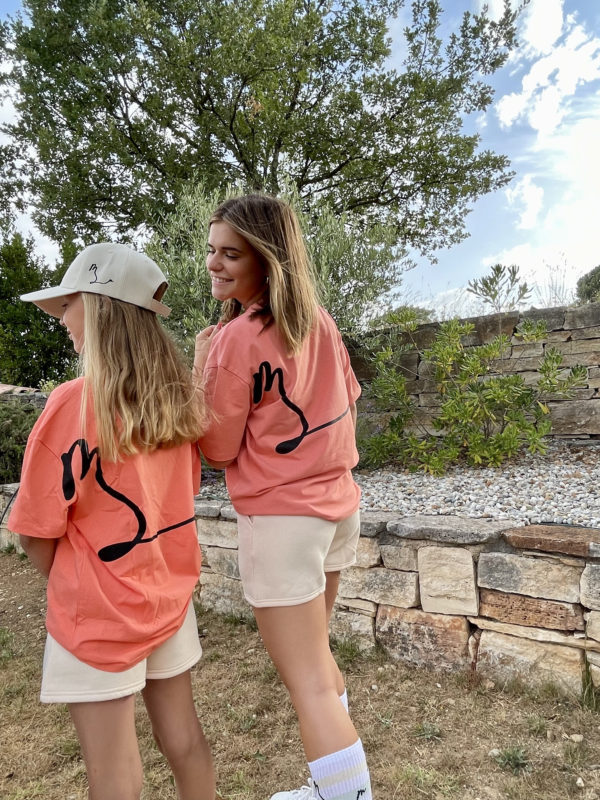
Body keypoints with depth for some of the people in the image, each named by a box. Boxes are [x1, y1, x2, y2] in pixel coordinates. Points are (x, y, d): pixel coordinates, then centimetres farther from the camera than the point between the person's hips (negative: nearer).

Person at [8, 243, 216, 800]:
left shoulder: (72, 403, -22)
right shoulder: (178, 396, -4)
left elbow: (37, 536, -13)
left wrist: (69, 584, 6)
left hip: (99, 613, -5)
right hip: (170, 594, 6)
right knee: (183, 737, 22)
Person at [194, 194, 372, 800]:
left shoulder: (234, 340, -19)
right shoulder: (319, 321, 3)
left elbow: (218, 449, -10)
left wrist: (202, 367, -4)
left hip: (280, 517, -8)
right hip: (336, 503, 9)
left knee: (307, 681, 4)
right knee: (315, 655, 25)